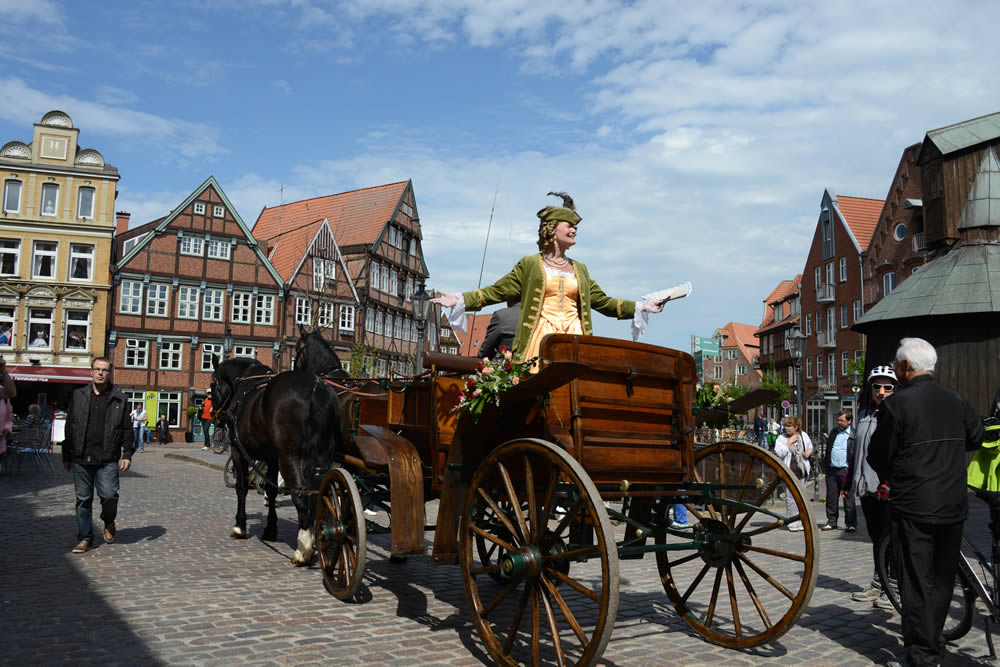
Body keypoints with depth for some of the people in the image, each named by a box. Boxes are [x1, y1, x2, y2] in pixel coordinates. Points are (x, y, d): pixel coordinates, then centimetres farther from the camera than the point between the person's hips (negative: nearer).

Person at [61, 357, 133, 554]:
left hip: (108, 460, -2)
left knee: (109, 495, -10)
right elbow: (69, 427, 12)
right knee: (83, 499, 7)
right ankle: (85, 538, 19)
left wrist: (127, 455, -1)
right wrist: (67, 455, 10)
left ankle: (109, 522, 21)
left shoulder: (119, 399, 6)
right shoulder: (79, 396, 10)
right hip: (81, 459, 2)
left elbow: (127, 429, 6)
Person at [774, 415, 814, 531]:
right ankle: (793, 523, 1)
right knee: (791, 497, -6)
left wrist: (808, 453, 2)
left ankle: (801, 522, 19)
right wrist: (789, 442, -16)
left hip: (802, 470, 4)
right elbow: (780, 452, -17)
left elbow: (810, 447, 24)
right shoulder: (781, 438, -4)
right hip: (789, 470, -4)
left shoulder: (803, 436, 7)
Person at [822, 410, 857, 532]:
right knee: (831, 497, 8)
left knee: (848, 498, 0)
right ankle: (831, 522, 17)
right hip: (832, 469, 5)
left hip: (845, 470, -5)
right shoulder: (834, 432, 15)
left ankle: (851, 523, 9)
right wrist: (825, 465, 12)